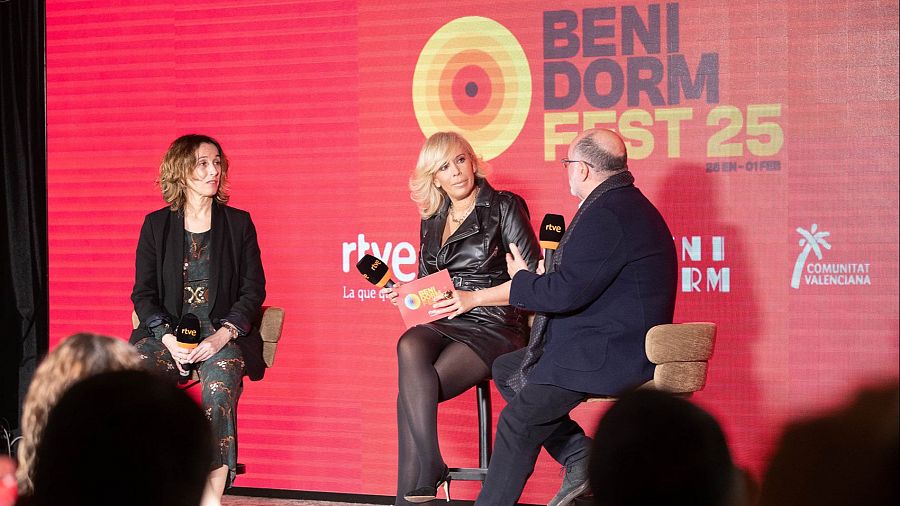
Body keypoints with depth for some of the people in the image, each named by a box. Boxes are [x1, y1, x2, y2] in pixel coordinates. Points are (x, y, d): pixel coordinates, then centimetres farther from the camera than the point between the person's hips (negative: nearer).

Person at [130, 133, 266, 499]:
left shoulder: (238, 223, 11)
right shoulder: (156, 225, 12)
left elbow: (253, 290, 6)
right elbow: (143, 292, 8)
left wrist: (222, 336, -12)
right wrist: (169, 338, -11)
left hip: (224, 335, -1)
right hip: (168, 333, 1)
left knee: (219, 384, -35)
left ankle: (213, 495, -31)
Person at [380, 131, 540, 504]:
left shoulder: (503, 207, 1)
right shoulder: (432, 220, 18)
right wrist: (404, 294, 3)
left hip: (493, 327, -4)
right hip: (441, 325, 4)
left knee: (414, 391, -29)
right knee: (409, 348, -34)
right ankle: (426, 473, -35)